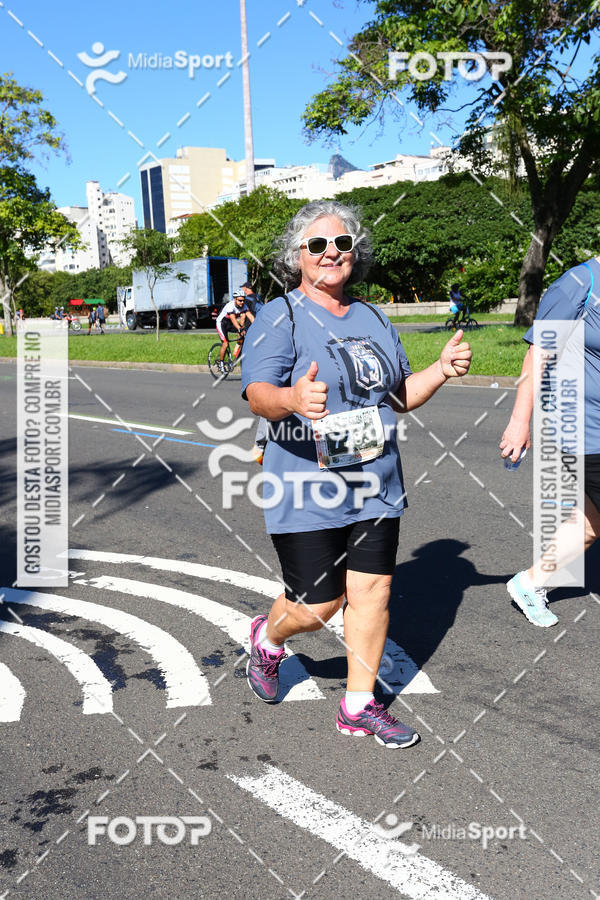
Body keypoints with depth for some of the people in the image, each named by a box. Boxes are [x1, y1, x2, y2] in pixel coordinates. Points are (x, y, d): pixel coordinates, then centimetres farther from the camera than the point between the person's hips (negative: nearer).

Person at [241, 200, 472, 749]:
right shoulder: (280, 317, -6)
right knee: (317, 607, -1)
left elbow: (400, 395, 20)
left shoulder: (374, 320, 14)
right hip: (307, 492, -5)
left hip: (375, 487, 6)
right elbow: (258, 393, -19)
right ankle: (267, 639, 34)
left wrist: (442, 370, 2)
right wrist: (292, 399, -41)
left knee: (373, 591, 5)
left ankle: (359, 705, 22)